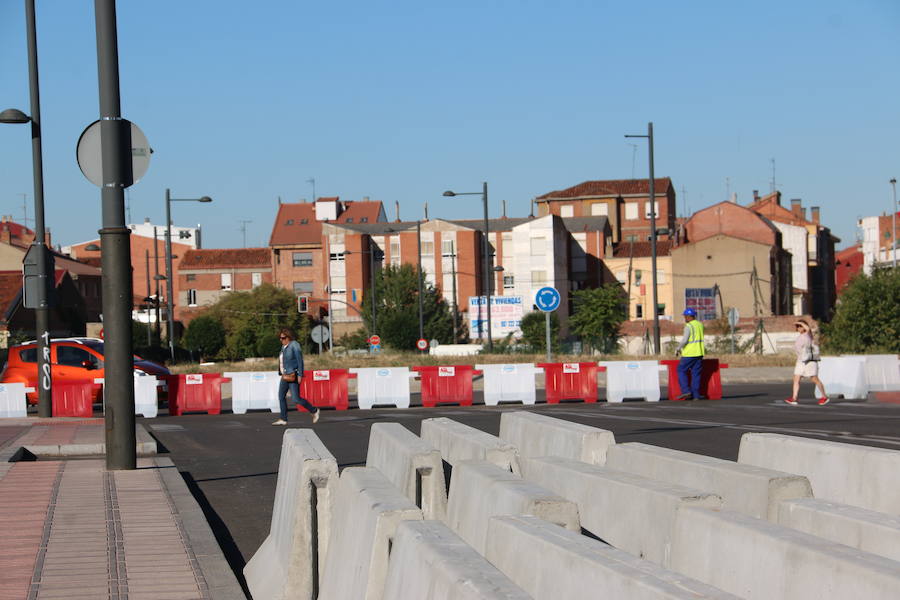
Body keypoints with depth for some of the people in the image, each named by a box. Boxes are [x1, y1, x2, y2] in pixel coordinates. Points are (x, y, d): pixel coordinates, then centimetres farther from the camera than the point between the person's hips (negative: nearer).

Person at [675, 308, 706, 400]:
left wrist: (678, 349, -5)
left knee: (681, 371, 4)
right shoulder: (700, 325, 11)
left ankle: (686, 391, -6)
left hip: (689, 354, -7)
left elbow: (685, 340, -17)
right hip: (699, 353, 7)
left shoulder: (689, 326, -12)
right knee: (696, 373, 8)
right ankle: (696, 394, 4)